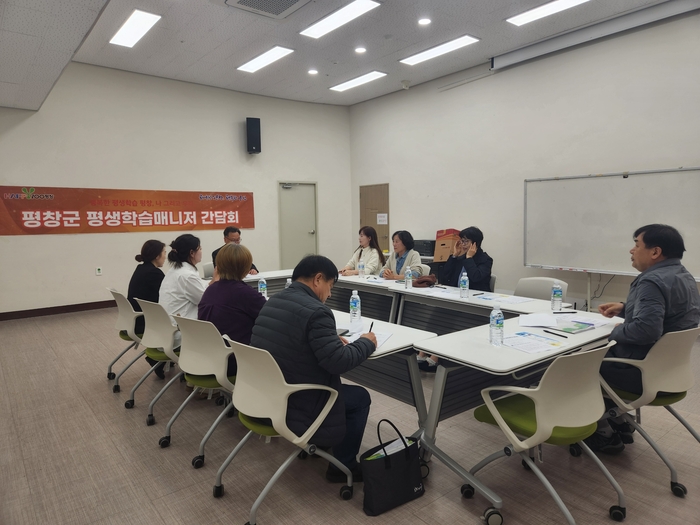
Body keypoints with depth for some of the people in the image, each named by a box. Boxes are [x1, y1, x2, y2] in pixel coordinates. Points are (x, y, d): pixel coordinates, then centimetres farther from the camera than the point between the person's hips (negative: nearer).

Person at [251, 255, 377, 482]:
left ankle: (317, 440, 41)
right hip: (290, 405, -9)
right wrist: (365, 343, -6)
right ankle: (343, 467, 21)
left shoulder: (273, 301, 6)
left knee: (337, 386, 29)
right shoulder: (315, 311, -23)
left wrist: (331, 339, 12)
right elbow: (338, 362, -23)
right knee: (360, 398, 12)